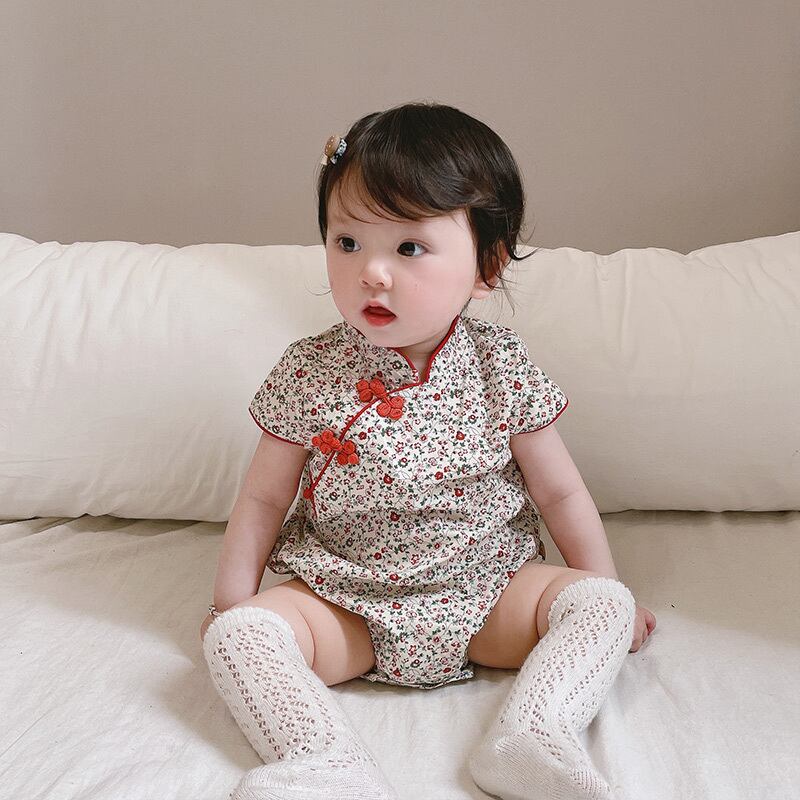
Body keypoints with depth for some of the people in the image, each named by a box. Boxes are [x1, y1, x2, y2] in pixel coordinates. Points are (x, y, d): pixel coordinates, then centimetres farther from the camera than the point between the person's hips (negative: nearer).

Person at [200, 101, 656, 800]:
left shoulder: (502, 367, -9)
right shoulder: (308, 373, -10)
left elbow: (559, 490, 1)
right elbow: (264, 497, 1)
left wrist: (605, 595, 5)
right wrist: (230, 600, 2)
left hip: (485, 592, 1)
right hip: (347, 603, 0)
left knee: (601, 603, -17)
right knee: (237, 634, -22)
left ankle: (530, 734, -29)